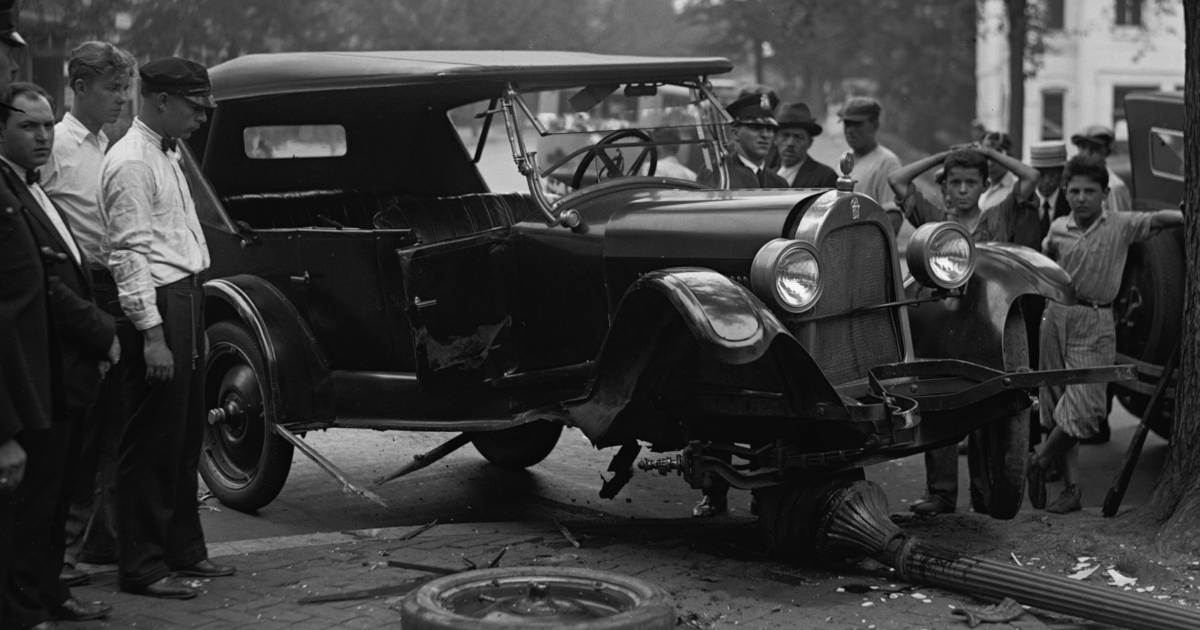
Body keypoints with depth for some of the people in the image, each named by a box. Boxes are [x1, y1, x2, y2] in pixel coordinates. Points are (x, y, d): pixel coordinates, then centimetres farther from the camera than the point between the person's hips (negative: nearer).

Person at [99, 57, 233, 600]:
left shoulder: (165, 154, 16)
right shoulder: (132, 162, -14)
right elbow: (130, 253, -19)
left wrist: (194, 320, 16)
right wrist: (151, 333, -23)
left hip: (185, 299, 10)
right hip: (156, 306, -10)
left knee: (185, 436, 16)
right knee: (152, 442, -3)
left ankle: (183, 549, 28)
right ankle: (141, 568, 5)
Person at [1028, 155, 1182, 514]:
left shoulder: (1122, 226, -2)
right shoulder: (1058, 229, 7)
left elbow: (1159, 219, -16)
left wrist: (1188, 218, -32)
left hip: (1096, 324, -3)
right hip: (1056, 316, 3)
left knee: (1081, 408, -11)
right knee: (1057, 406, 3)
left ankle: (1037, 464, 10)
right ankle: (1072, 488, 10)